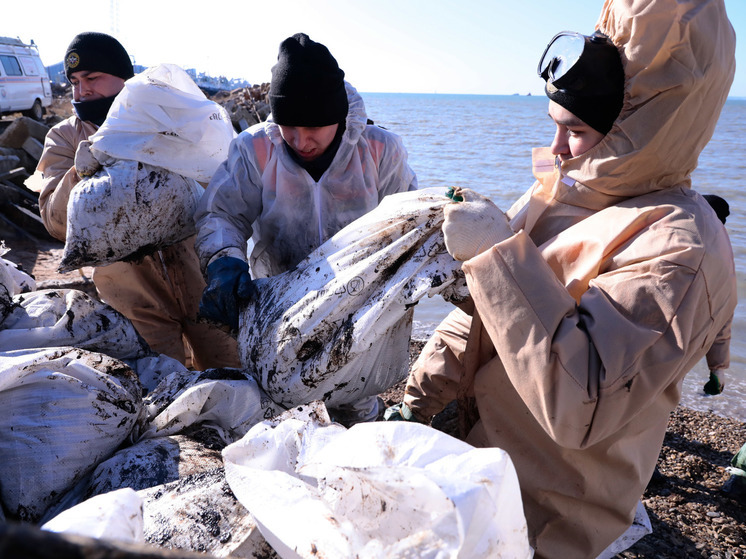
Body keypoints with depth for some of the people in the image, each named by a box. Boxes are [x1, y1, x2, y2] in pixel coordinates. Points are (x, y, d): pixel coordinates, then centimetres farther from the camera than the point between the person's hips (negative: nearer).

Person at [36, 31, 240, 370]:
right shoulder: (65, 138, 3)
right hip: (135, 295, 0)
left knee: (226, 370, 12)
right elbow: (57, 223, -9)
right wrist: (82, 173, -26)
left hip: (199, 277, 1)